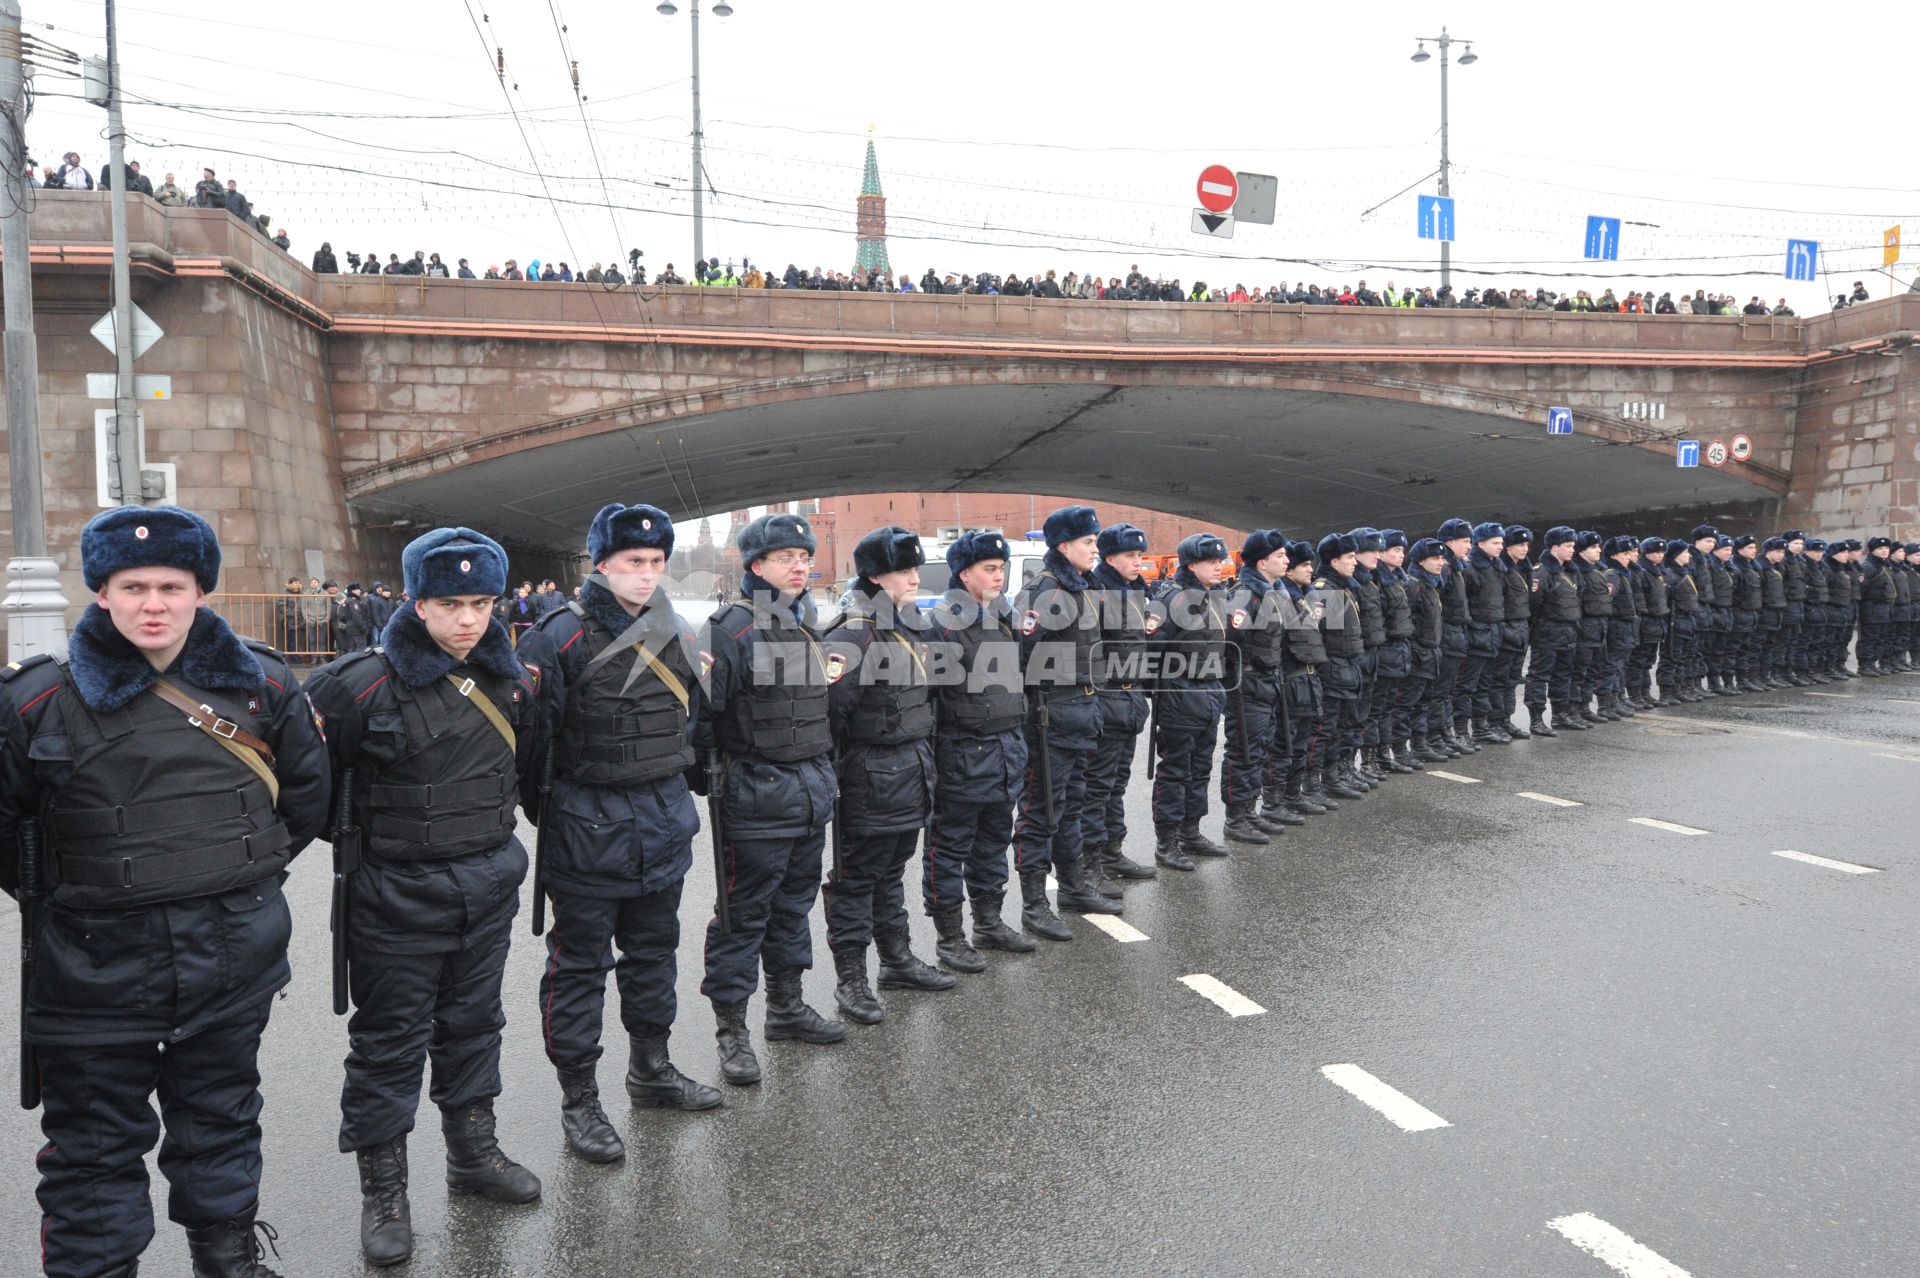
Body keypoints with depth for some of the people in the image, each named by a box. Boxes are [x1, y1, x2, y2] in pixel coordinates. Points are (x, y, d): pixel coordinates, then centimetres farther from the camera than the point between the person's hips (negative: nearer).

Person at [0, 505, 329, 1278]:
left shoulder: (259, 683, -1)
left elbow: (306, 795, 12)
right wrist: (64, 893, 2)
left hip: (232, 956, 3)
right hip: (97, 963, -2)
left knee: (222, 1118, 19)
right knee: (96, 1143, 10)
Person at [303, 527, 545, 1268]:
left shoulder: (509, 678, 1)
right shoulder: (367, 683, -17)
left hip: (489, 884, 5)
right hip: (399, 894, -5)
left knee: (472, 1021, 19)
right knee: (390, 1038, 6)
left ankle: (474, 1153, 36)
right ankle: (383, 1193, 20)